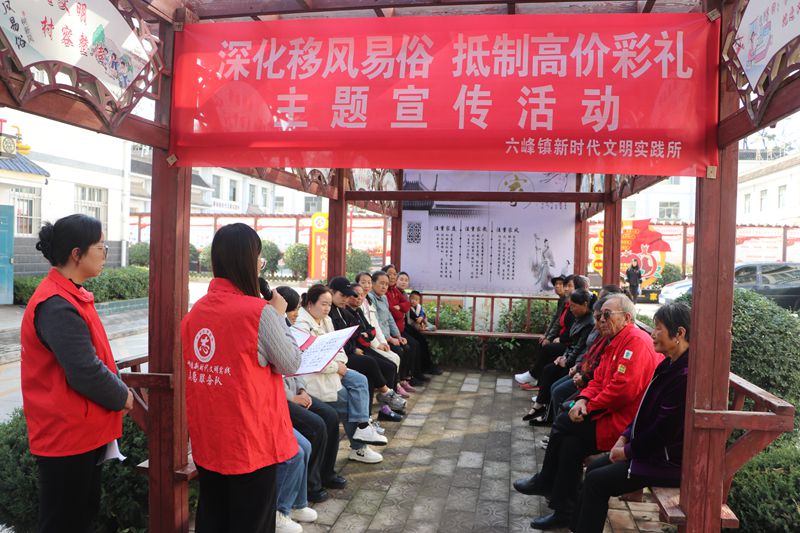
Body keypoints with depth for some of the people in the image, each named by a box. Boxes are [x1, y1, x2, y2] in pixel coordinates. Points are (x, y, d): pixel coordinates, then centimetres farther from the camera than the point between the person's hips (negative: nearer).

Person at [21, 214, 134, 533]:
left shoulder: (71, 295, 9)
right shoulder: (57, 306, -24)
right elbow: (85, 372, -27)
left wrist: (117, 389, 4)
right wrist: (122, 397, -11)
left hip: (85, 431, 10)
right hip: (67, 435, -10)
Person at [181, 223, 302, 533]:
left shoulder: (197, 310, 0)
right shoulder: (259, 311, -19)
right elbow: (291, 365, -8)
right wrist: (279, 316, 1)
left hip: (207, 438, 6)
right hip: (250, 439, -6)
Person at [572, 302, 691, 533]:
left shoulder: (685, 376, -26)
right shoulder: (670, 365, 6)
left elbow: (664, 431, -24)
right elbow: (646, 410, 13)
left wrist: (628, 451, -12)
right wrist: (624, 437, 4)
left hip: (670, 461, -9)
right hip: (651, 448, 9)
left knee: (597, 481, -10)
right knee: (594, 469, 7)